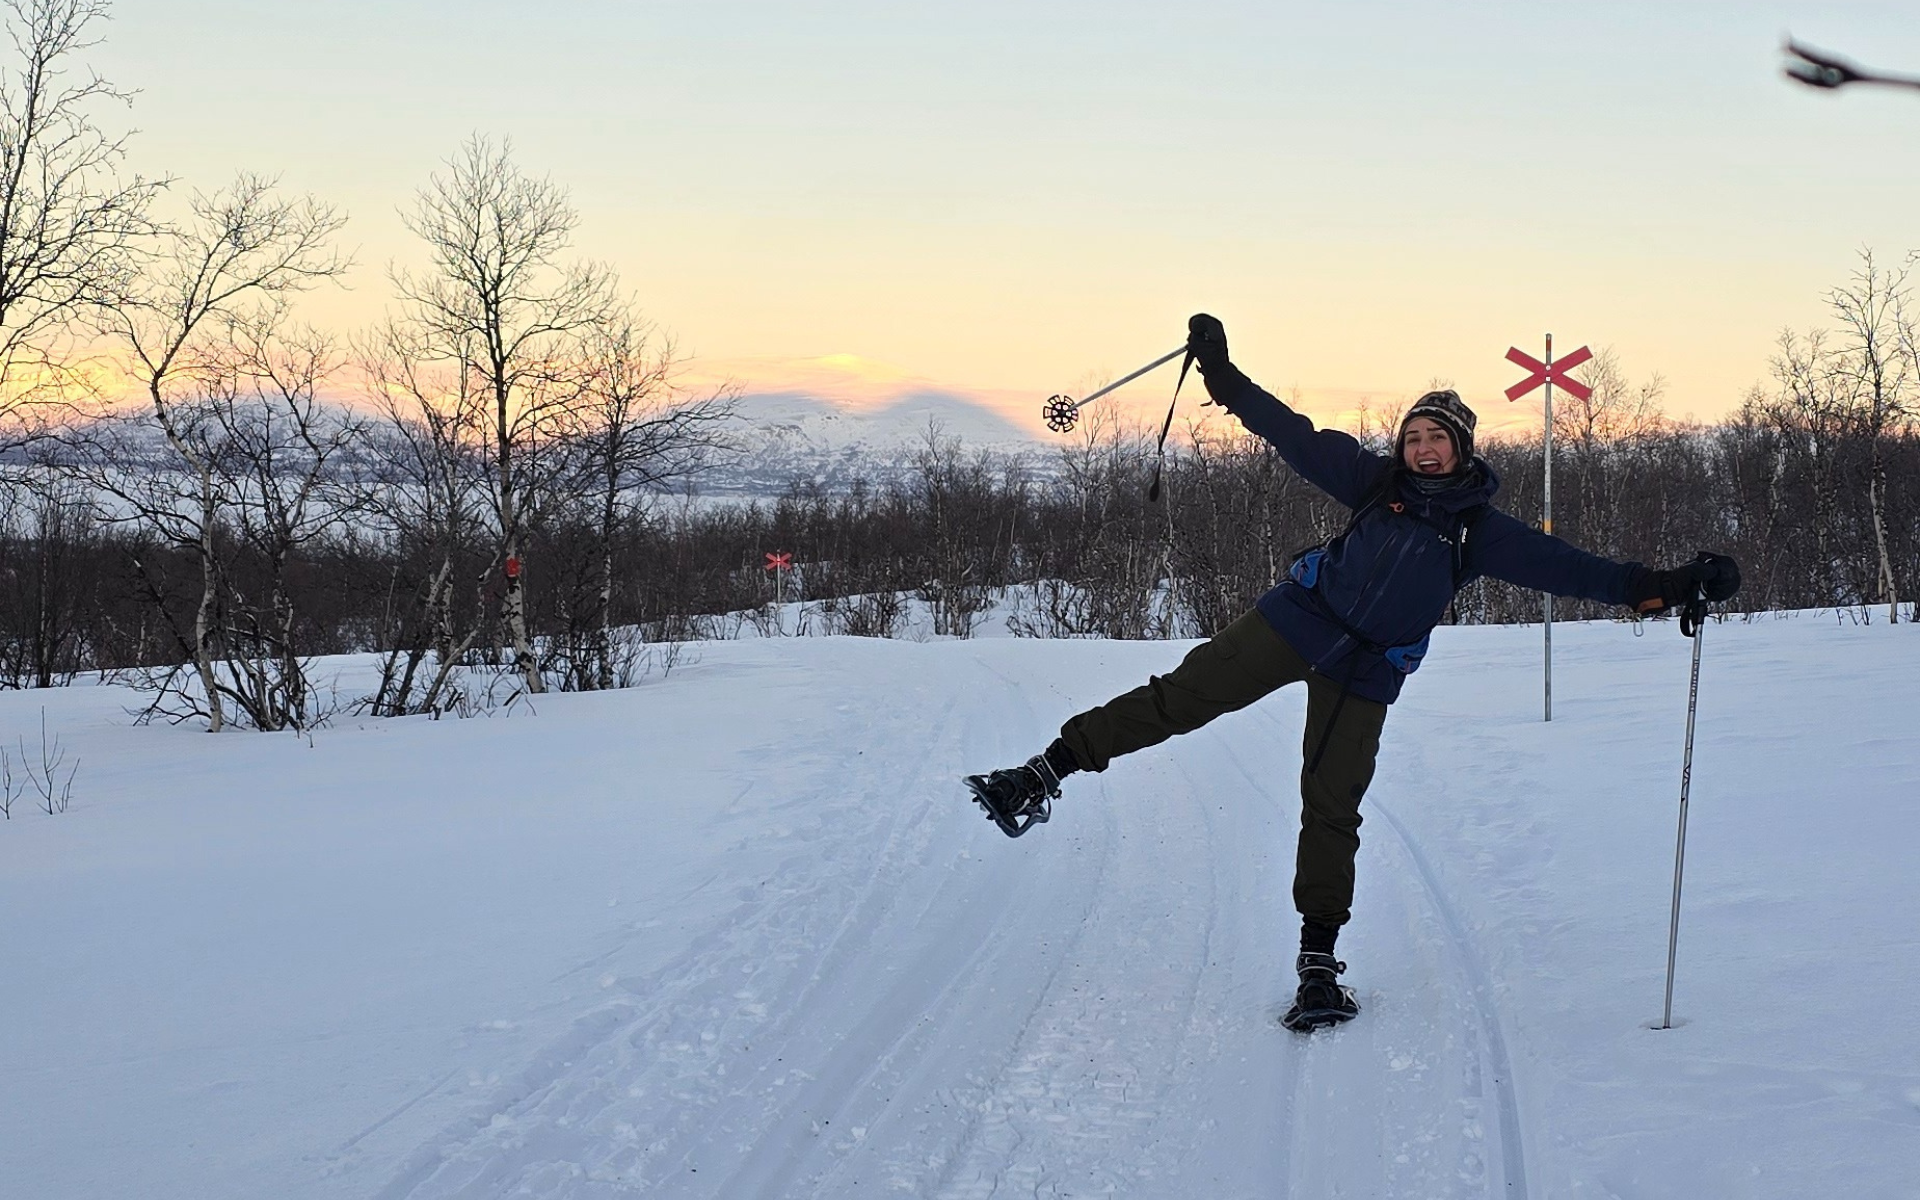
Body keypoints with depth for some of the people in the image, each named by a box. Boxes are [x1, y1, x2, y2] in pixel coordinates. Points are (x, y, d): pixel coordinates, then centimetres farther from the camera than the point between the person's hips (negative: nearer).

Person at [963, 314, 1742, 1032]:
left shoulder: (1481, 530, 0)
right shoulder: (1378, 483, 2)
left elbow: (1562, 566, -4)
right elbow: (1295, 435, 3)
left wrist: (1665, 586, -12)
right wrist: (1223, 375, 0)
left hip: (1364, 675, 0)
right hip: (1298, 623, 0)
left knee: (1332, 808, 1)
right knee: (1184, 694, -14)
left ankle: (1319, 959, 11)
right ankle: (1050, 771, -13)